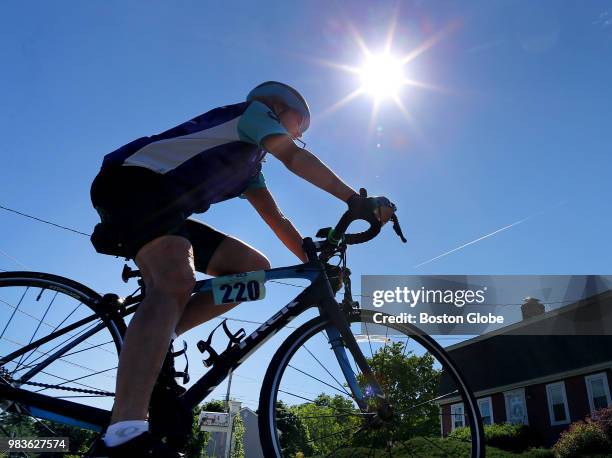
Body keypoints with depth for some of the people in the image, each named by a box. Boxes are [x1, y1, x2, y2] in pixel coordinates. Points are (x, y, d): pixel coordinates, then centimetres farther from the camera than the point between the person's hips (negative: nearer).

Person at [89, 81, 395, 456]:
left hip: (166, 208, 9)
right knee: (176, 284, -34)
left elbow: (277, 220, 21)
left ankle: (153, 338, -7)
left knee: (255, 267, -1)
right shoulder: (253, 111, 7)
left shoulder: (250, 164, 28)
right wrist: (357, 199, -14)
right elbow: (295, 158, -11)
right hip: (135, 182, -9)